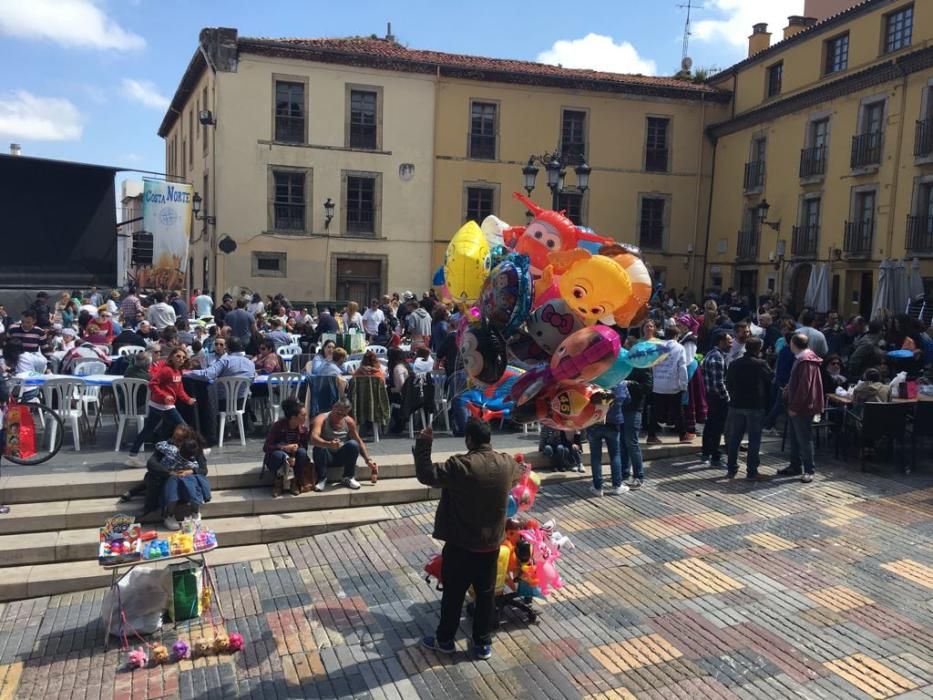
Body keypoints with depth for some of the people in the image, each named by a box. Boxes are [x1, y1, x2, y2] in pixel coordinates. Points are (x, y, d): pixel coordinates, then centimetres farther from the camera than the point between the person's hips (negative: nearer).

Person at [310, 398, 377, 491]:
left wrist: (368, 460, -6)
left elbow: (359, 441, 4)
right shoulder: (321, 419, -17)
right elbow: (314, 438, -34)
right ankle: (322, 479, -15)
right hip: (326, 457, -3)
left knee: (353, 444, -27)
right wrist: (329, 444, -54)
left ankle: (348, 478, -9)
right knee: (318, 448, -35)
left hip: (342, 456, 3)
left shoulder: (349, 421, -5)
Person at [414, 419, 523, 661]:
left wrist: (423, 442, -9)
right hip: (492, 543, 4)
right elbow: (519, 473, 19)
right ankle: (483, 643, 28)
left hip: (461, 545, -4)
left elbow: (425, 474, -19)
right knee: (486, 593, 17)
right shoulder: (506, 463, -5)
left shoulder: (461, 465, -23)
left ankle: (445, 640, 29)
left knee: (453, 593, 13)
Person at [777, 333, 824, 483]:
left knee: (804, 439, -4)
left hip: (802, 408, -11)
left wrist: (794, 406, -21)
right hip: (795, 407, 11)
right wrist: (788, 389, 16)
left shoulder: (806, 361, -20)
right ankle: (795, 466, 26)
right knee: (794, 437, 16)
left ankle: (809, 470, 3)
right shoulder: (801, 359, 13)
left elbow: (804, 386, -23)